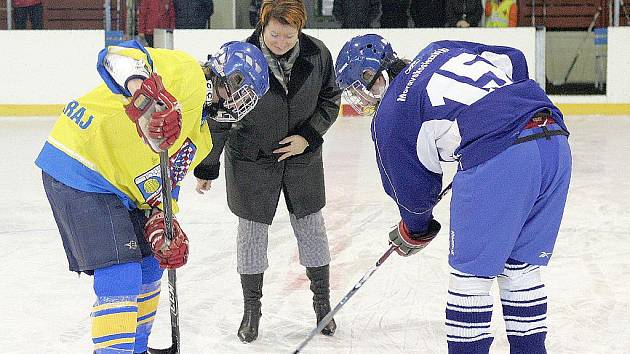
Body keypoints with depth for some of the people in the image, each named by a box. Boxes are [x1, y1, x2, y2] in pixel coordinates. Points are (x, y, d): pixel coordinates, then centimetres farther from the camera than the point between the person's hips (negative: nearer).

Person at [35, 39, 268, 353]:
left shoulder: (201, 137, 18)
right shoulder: (187, 74, -13)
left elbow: (165, 180, 16)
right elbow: (117, 56, -28)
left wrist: (160, 223, -4)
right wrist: (145, 92, -48)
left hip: (119, 188, 11)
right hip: (78, 167, -11)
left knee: (149, 266, 20)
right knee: (121, 277, -15)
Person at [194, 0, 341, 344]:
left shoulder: (317, 54, -13)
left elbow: (329, 99, 3)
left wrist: (308, 136, -12)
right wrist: (207, 167, -5)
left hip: (302, 158, 2)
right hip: (252, 160, -2)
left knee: (311, 227, 11)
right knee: (252, 231, 6)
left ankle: (322, 302, 28)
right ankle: (251, 309, 22)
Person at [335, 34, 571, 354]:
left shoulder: (388, 116, 8)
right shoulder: (439, 50, 25)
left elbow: (413, 188, 15)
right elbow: (513, 60, 26)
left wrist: (415, 232, 34)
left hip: (497, 160, -7)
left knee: (470, 270, 7)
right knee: (521, 265, 19)